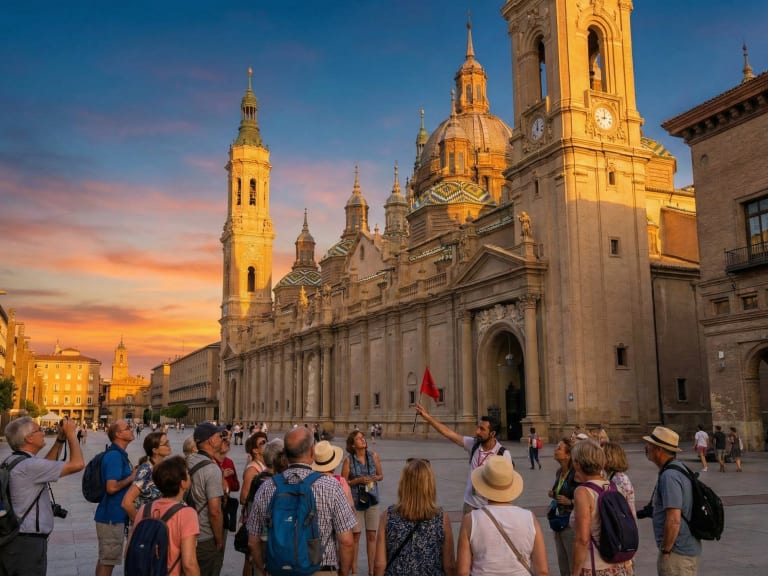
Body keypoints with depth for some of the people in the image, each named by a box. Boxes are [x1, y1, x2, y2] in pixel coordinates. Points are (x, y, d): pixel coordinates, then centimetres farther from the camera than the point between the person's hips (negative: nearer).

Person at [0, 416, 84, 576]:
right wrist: (71, 434, -9)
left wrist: (60, 439, 18)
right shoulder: (29, 466, -22)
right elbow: (77, 464, -22)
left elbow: (46, 465, 26)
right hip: (28, 543, -10)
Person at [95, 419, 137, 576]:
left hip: (115, 515, 10)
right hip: (112, 516, -10)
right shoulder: (114, 455, -19)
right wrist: (132, 477, -14)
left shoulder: (120, 454, 12)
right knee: (108, 560, -1)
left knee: (105, 559, 18)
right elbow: (111, 487, -26)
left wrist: (132, 473, 8)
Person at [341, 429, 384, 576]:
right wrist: (358, 480, -19)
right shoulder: (349, 460, -9)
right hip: (355, 501, -2)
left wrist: (375, 478, -12)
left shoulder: (373, 456, -2)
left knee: (371, 536, 8)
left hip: (372, 499, 2)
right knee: (355, 536, 5)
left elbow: (381, 475, 9)